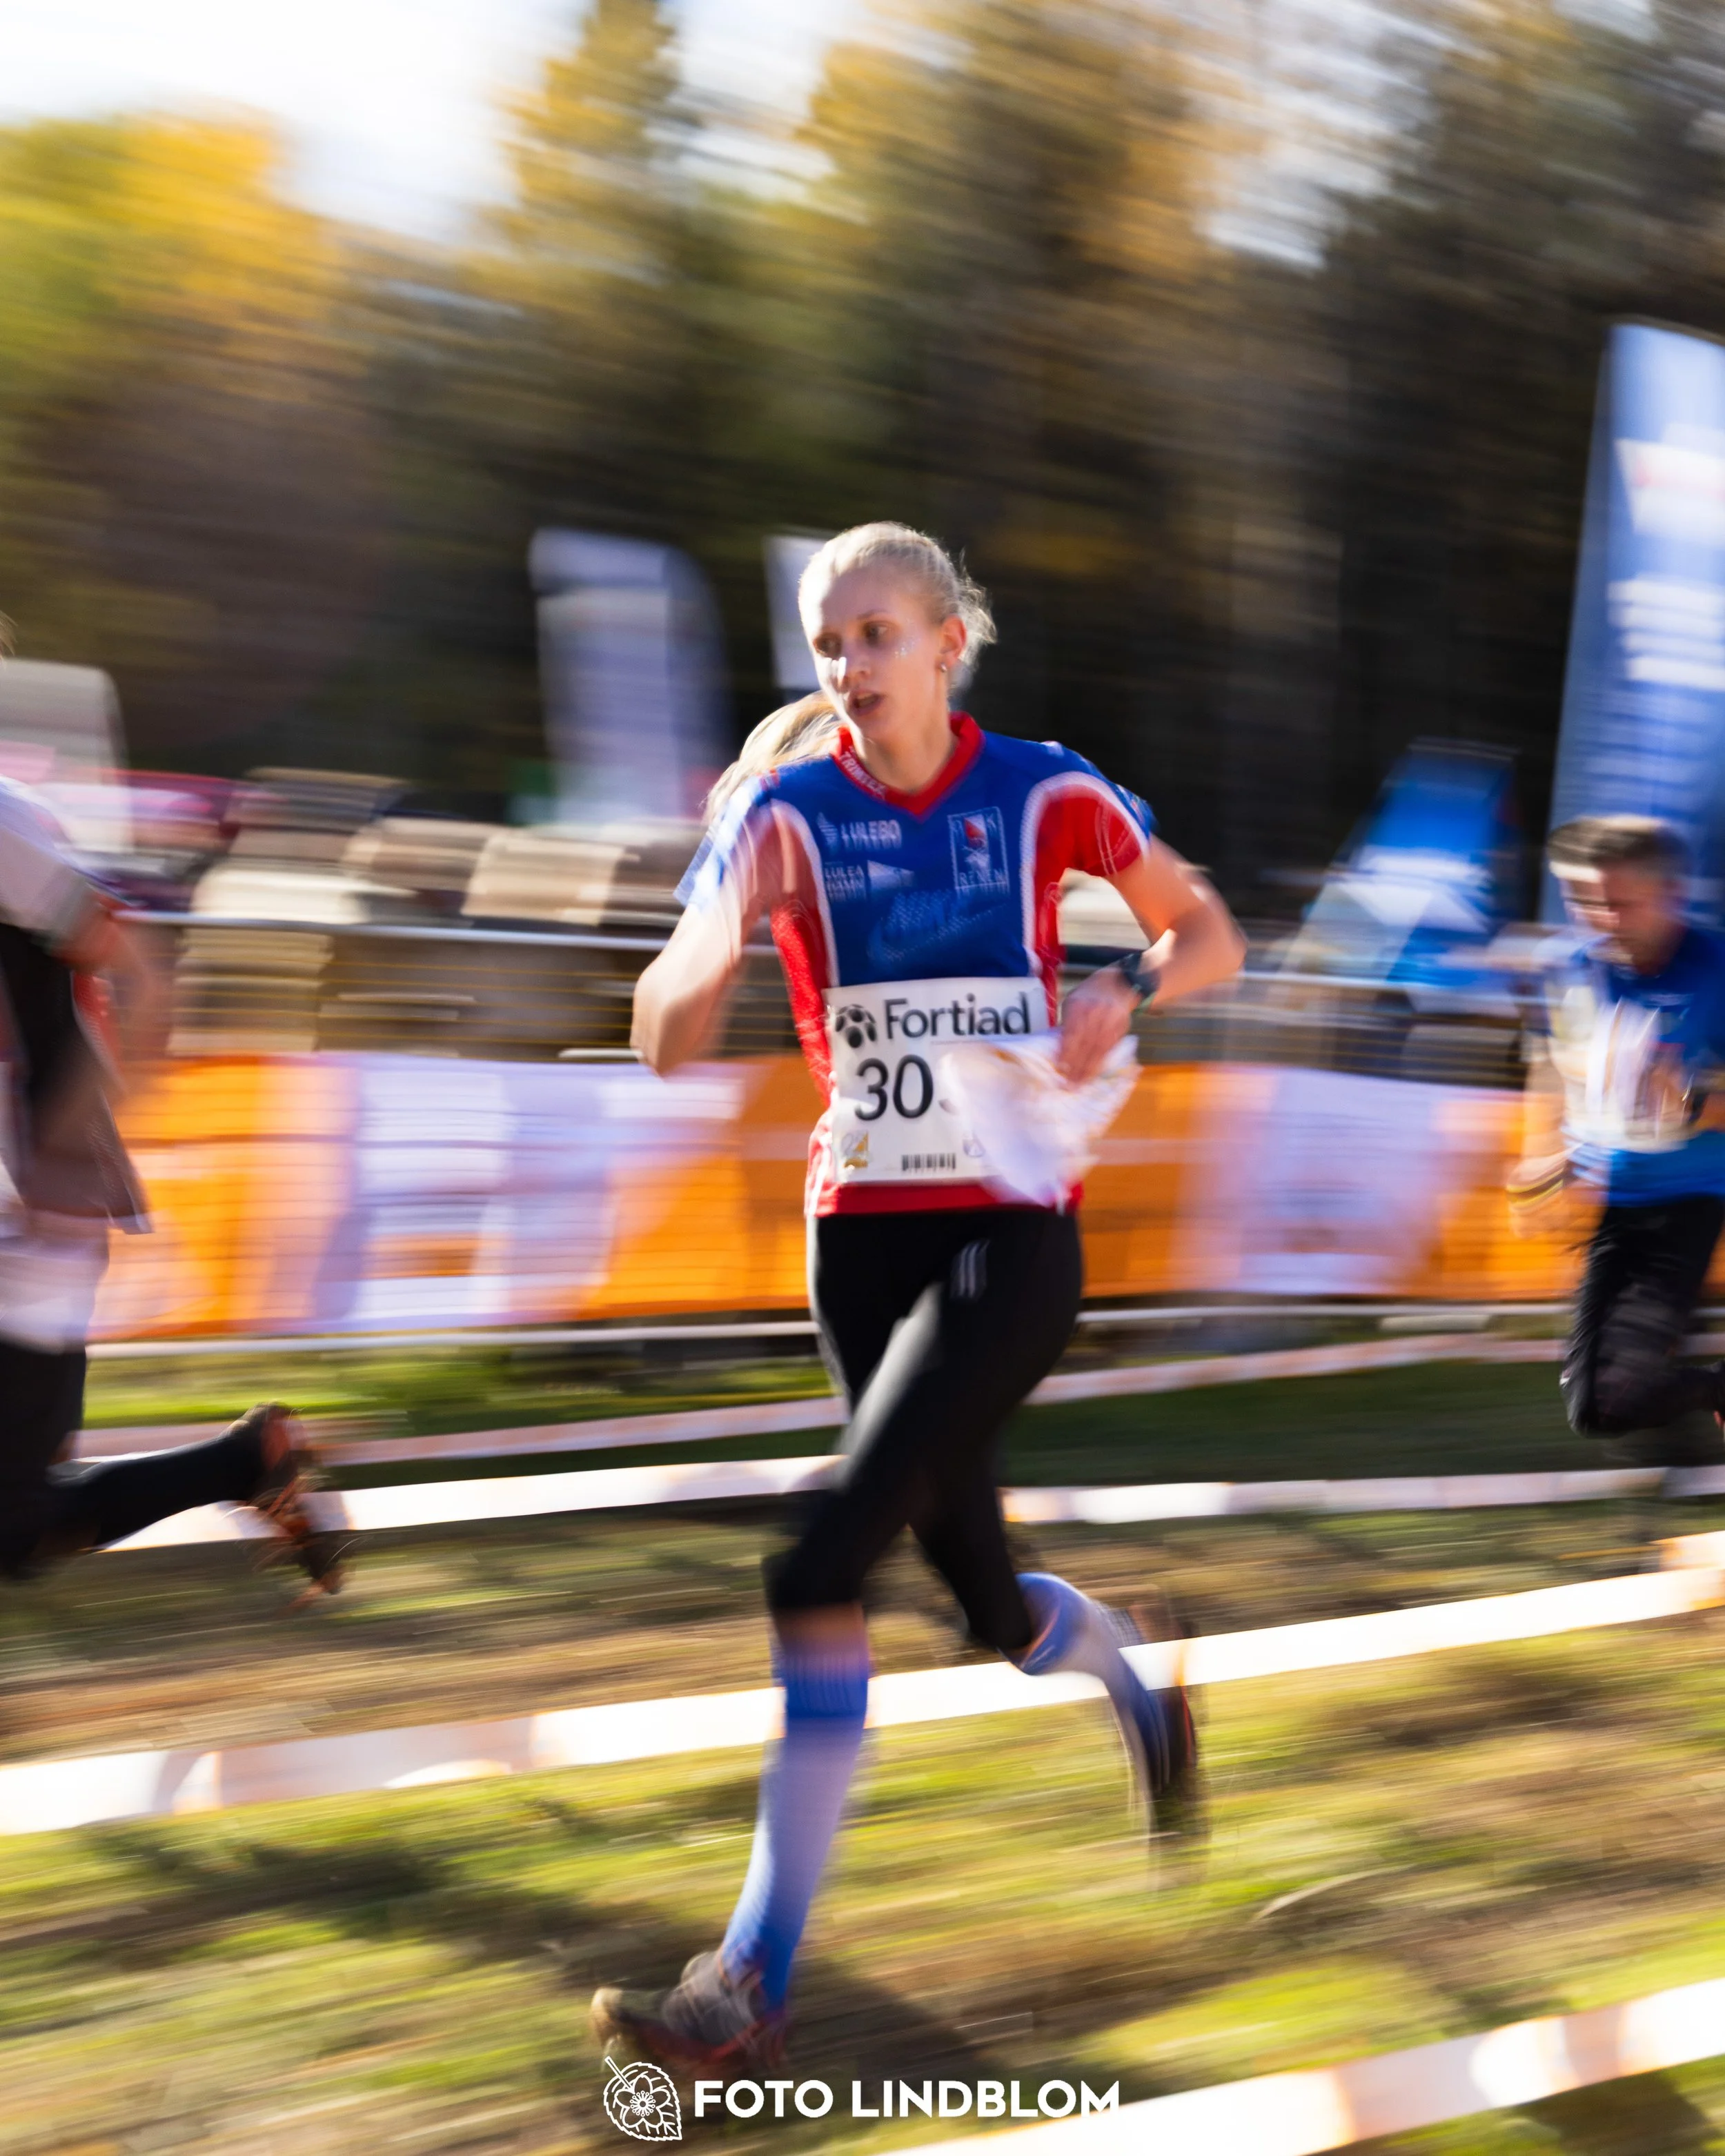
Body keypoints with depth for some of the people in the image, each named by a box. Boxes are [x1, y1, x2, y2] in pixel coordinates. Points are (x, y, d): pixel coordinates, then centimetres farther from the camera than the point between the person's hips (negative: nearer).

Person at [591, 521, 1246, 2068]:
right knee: (990, 1602, 13)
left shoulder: (1044, 795, -4)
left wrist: (1128, 997, -11)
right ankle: (1143, 1694, 50)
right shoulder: (787, 810, -2)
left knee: (824, 1573, -18)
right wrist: (722, 934, -29)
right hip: (861, 1241, 3)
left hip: (1011, 1240, -3)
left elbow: (1209, 936, 10)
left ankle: (757, 1980, -10)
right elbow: (667, 1044, -8)